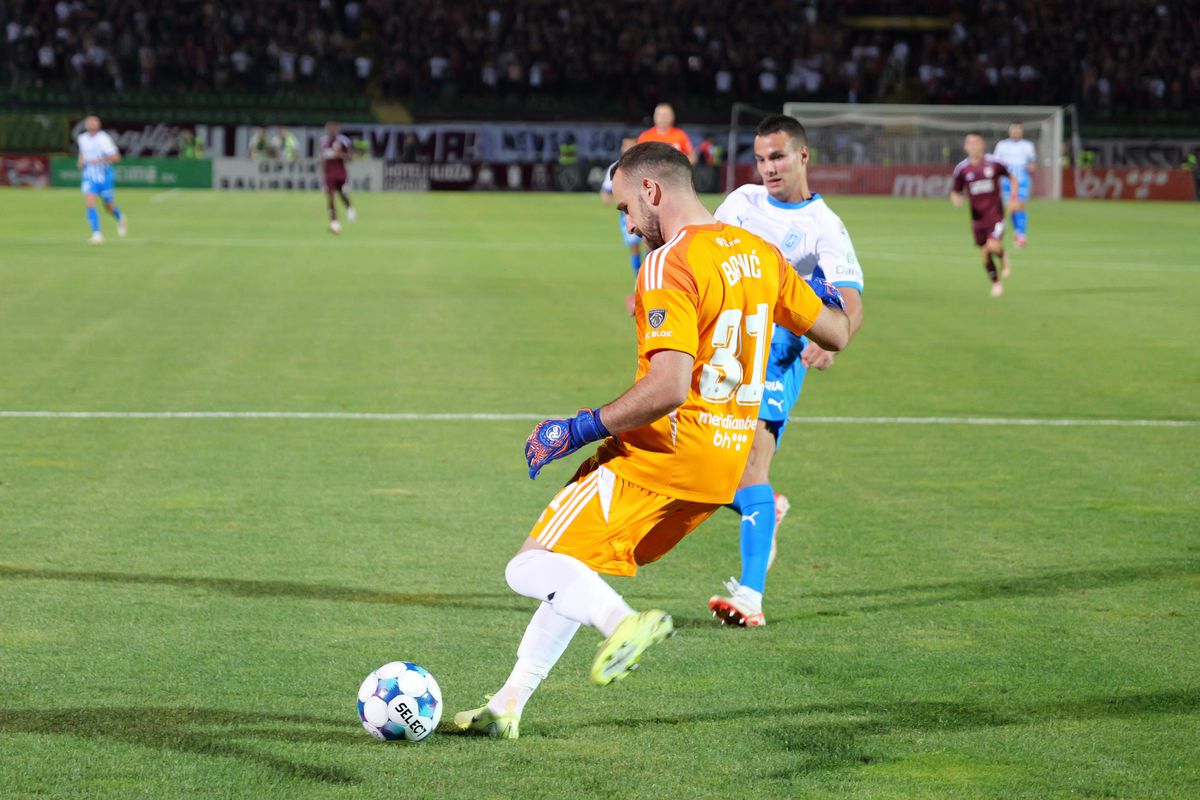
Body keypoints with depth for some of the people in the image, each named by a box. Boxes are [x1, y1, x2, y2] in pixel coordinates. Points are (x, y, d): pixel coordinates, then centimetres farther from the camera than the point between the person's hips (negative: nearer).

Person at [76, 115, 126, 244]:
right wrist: (81, 161, 4)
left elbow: (116, 157, -14)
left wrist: (101, 160, -28)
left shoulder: (104, 139, -12)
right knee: (89, 203, -16)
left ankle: (120, 219, 43)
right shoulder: (82, 139, 3)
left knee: (109, 206, 10)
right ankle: (97, 234, -15)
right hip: (89, 176, 3)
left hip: (105, 175, -3)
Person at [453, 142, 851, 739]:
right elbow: (836, 335, 19)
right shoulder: (760, 254, 9)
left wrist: (577, 430, -16)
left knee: (533, 568, -8)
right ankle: (506, 708, 20)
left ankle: (623, 620, -36)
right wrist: (832, 301, 42)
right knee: (573, 573, 19)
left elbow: (668, 387, -26)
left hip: (661, 452, -9)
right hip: (726, 462, 9)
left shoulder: (670, 265, -16)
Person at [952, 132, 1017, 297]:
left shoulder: (993, 163, -6)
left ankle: (1003, 258, 16)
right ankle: (996, 283, 26)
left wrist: (1013, 199, 0)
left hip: (996, 214, -2)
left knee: (993, 246, -20)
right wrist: (956, 199, -18)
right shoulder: (962, 169, -3)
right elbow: (955, 192, 6)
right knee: (985, 254, 6)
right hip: (977, 216, 2)